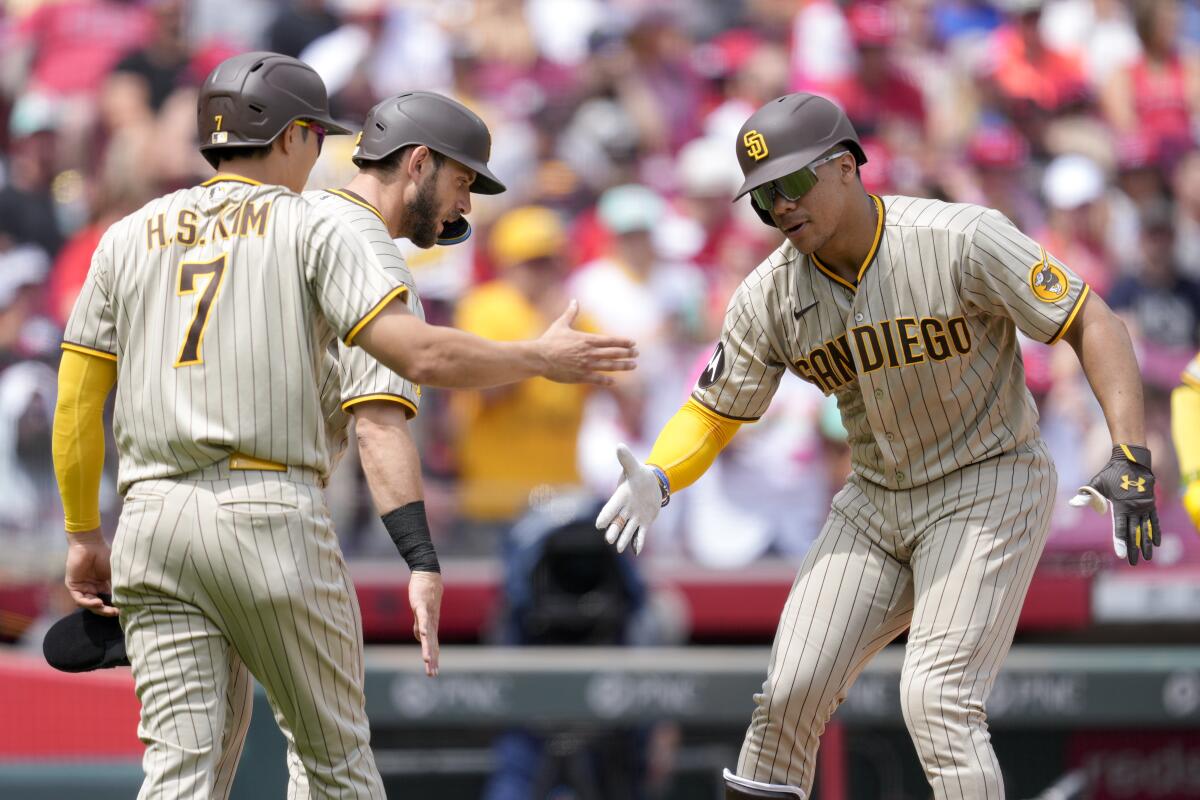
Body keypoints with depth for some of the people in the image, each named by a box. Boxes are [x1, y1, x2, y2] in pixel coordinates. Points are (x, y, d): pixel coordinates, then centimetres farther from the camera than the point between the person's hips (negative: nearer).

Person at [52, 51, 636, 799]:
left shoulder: (128, 237, 15)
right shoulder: (312, 230, 3)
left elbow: (76, 404, 13)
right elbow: (419, 353, -10)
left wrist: (84, 536, 22)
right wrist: (542, 359, 4)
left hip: (153, 519, 4)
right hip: (273, 514, -3)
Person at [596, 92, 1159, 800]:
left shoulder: (961, 240, -20)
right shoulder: (769, 296, -5)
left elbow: (1093, 324, -18)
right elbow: (714, 411, 5)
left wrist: (1132, 459, -30)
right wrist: (657, 480, -18)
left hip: (989, 490, -5)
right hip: (876, 503, 5)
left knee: (936, 701, -20)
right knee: (791, 694, -2)